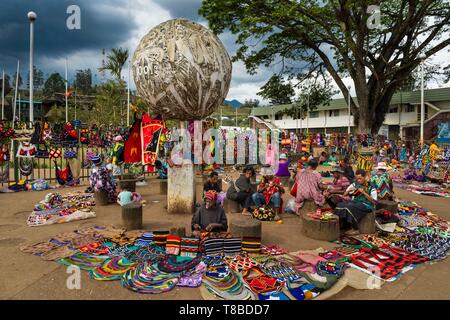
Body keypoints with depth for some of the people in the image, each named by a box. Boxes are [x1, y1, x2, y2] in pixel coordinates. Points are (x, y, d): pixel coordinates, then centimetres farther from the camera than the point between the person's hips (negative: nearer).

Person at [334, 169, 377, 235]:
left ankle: (355, 229, -19)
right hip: (355, 202, 6)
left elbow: (374, 201, -10)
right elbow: (344, 195, 17)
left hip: (366, 204, -5)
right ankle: (342, 225, -16)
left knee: (350, 207, -32)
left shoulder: (371, 187, -3)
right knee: (340, 205, -21)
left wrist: (364, 193, -17)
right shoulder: (355, 184, 11)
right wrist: (349, 190, -6)